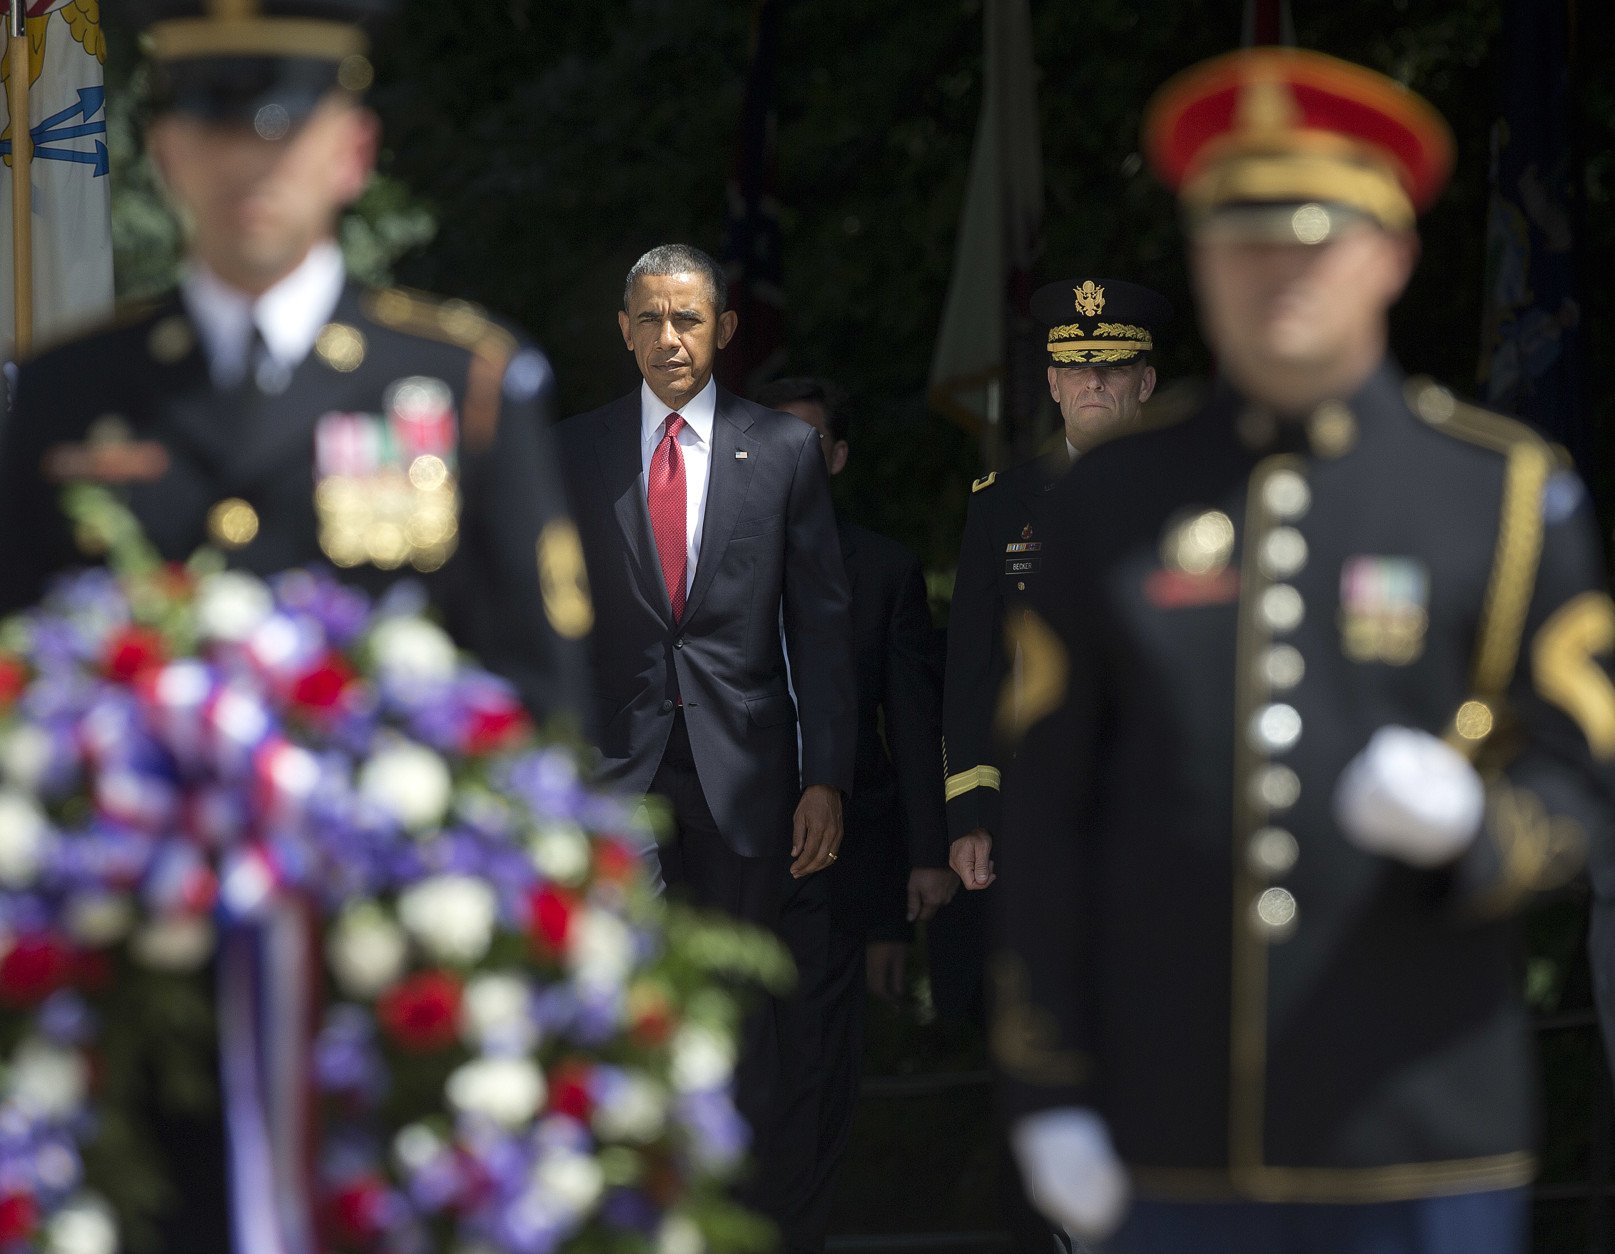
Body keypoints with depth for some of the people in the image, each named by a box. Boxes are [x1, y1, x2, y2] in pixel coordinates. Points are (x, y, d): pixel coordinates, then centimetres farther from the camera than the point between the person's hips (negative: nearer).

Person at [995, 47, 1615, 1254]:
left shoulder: (1509, 492, 5)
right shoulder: (1114, 505, 9)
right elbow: (1048, 814, 8)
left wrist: (1463, 826, -20)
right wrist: (1049, 1087, 2)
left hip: (1422, 1137, -1)